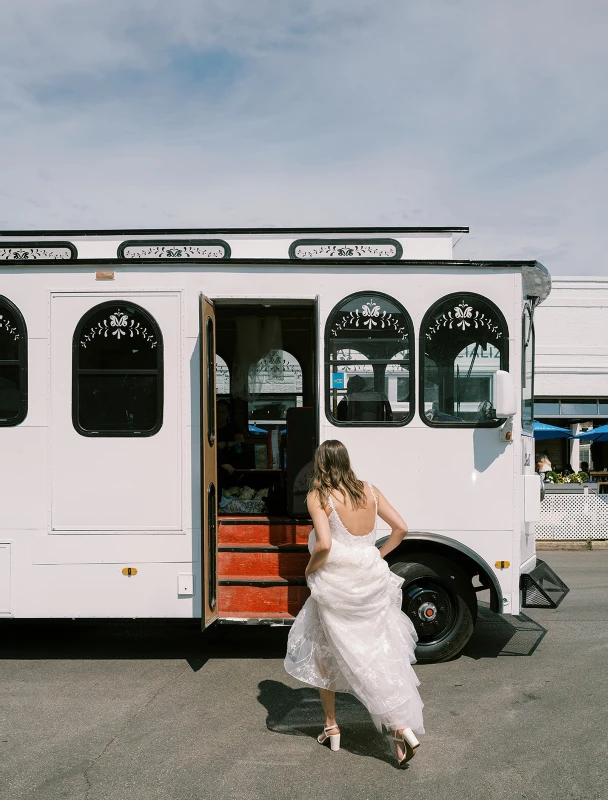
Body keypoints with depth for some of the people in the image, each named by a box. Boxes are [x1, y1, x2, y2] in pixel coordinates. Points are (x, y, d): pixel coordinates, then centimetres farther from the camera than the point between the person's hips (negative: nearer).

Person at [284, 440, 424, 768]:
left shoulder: (319, 497, -12)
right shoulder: (369, 491, 3)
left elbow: (324, 544, -22)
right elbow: (400, 528, 5)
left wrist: (310, 569, -5)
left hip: (336, 587, -4)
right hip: (372, 581, 4)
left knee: (323, 656, 17)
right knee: (381, 654, 13)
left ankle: (331, 728, 27)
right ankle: (403, 727, 7)